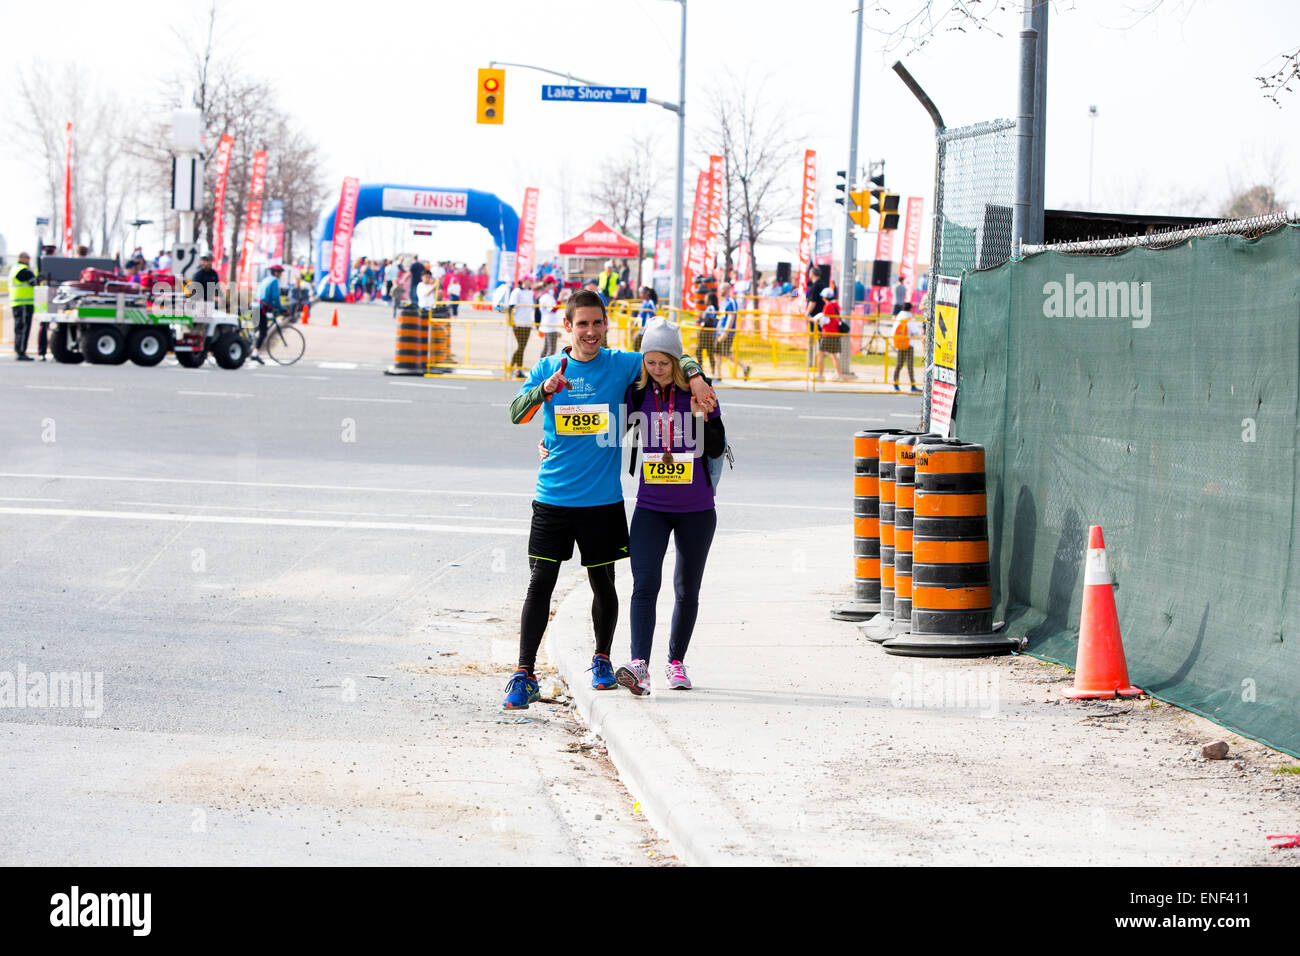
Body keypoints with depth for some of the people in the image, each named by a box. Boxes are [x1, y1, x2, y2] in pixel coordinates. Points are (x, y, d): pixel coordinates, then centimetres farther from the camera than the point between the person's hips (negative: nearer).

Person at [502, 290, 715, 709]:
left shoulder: (621, 365, 2)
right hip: (553, 497, -1)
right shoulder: (547, 368, 3)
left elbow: (672, 360, 8)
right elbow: (516, 414, -8)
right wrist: (546, 390, -26)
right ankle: (524, 676, -7)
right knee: (540, 583, -7)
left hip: (603, 498, 1)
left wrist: (695, 379, -13)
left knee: (603, 583, 11)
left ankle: (602, 660, 33)